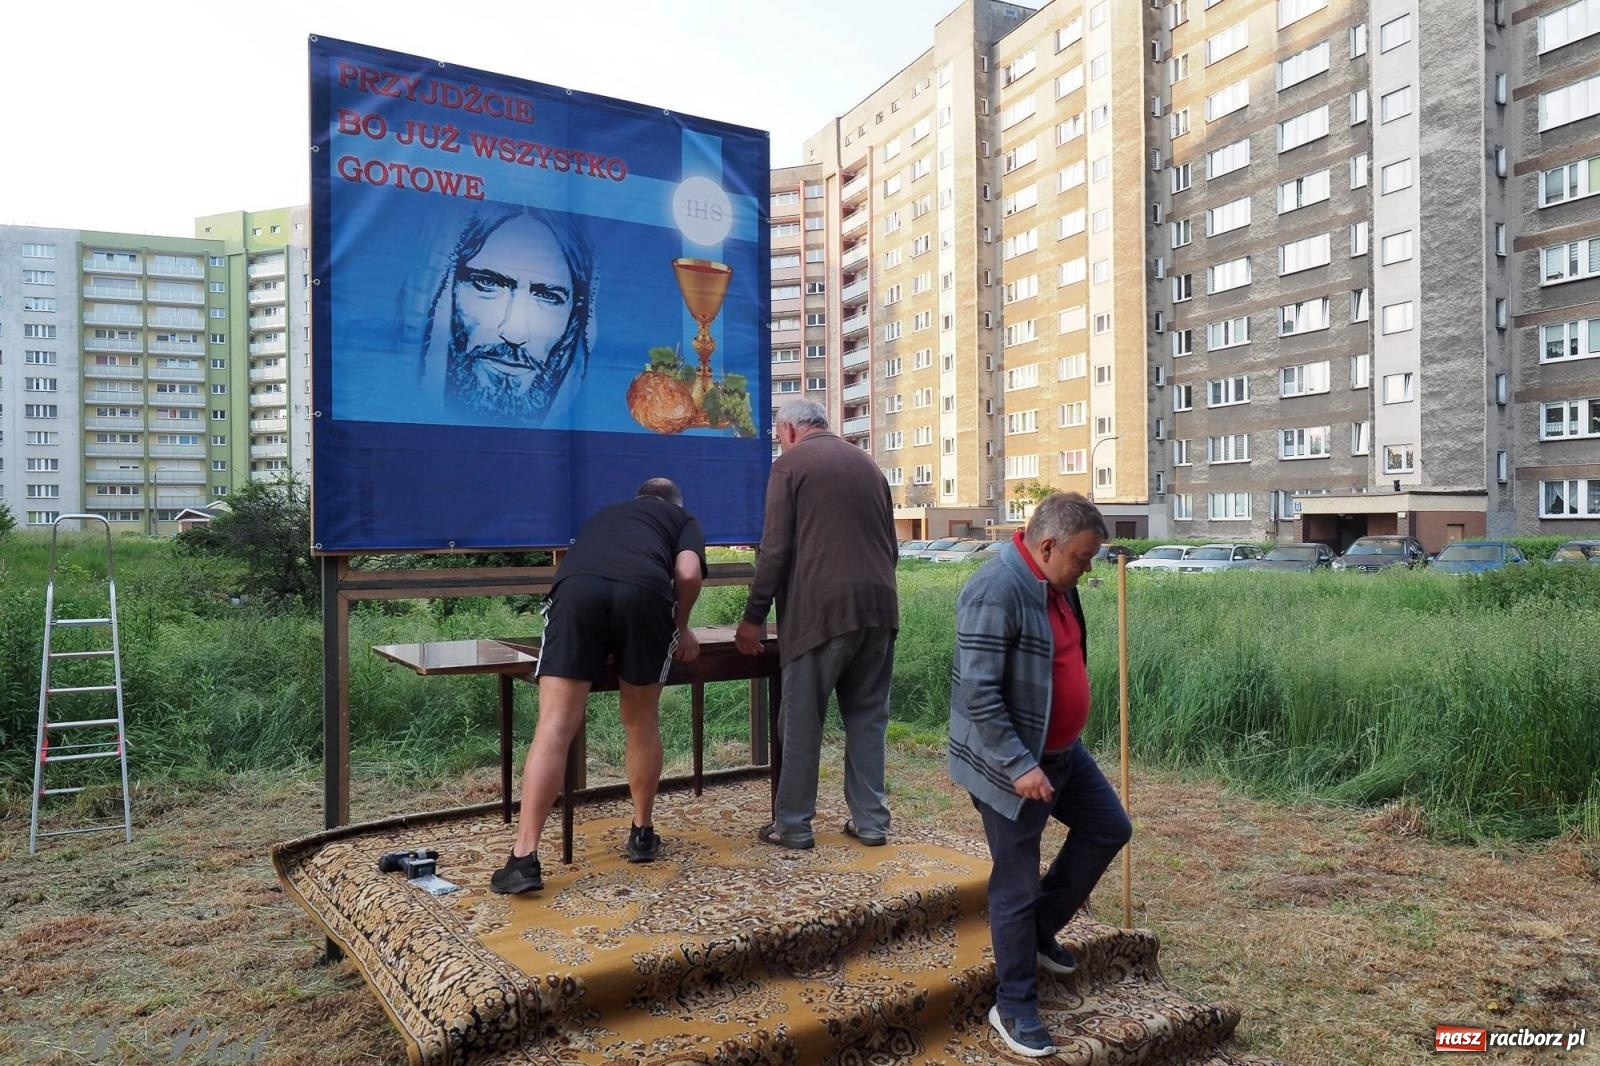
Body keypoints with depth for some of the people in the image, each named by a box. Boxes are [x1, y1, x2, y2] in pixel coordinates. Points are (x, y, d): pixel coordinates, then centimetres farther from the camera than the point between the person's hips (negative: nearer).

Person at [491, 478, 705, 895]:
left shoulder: (605, 514, 44)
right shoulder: (684, 519, 33)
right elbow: (688, 573, 13)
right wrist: (681, 627, 28)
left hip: (577, 587, 2)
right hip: (644, 590, -1)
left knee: (554, 727, -1)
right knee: (641, 723, 17)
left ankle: (524, 857, -6)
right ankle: (642, 834, 30)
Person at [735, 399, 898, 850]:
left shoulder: (790, 463, 0)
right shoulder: (867, 463, 17)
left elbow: (776, 549, -7)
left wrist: (753, 616, -2)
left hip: (822, 608, -6)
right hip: (878, 607, 6)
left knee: (802, 720, 4)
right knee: (867, 716, 13)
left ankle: (793, 825, 11)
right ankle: (871, 820, 16)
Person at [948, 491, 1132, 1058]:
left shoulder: (1056, 582, 3)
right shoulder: (996, 591, -27)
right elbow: (978, 694, -29)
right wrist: (1020, 765, -26)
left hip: (1063, 750, 9)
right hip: (1011, 765, -9)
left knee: (1109, 829, 19)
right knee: (1017, 885, 3)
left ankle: (1041, 930, 33)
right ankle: (1015, 1007, 21)